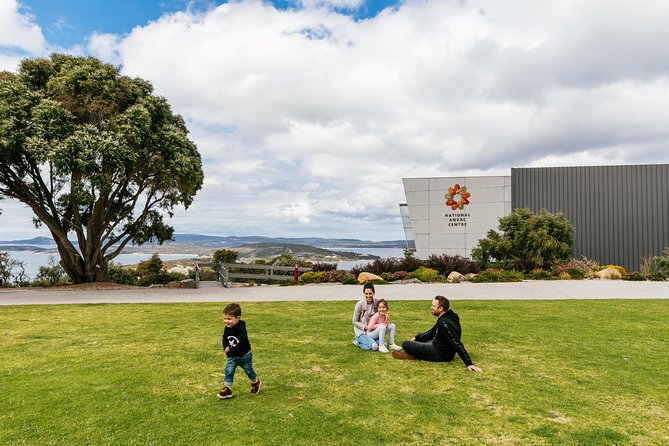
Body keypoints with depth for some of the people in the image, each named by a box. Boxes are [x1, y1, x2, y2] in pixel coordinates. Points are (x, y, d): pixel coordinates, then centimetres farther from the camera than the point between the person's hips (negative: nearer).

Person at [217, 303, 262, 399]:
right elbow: (225, 339, 4)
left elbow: (242, 343, -35)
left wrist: (231, 350, -34)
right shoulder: (227, 329, -7)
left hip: (244, 355, -5)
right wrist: (226, 347, -18)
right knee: (228, 371, -6)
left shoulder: (241, 328, -30)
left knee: (249, 370, 16)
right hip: (232, 356, 5)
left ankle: (256, 382, 42)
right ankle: (227, 389, 3)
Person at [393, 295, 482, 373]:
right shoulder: (444, 319, 5)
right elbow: (431, 333, 20)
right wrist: (416, 338, 19)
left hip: (441, 354, -10)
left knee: (405, 344, -15)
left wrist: (469, 364, -36)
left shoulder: (444, 323, -28)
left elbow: (457, 344, -32)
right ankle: (414, 354, 10)